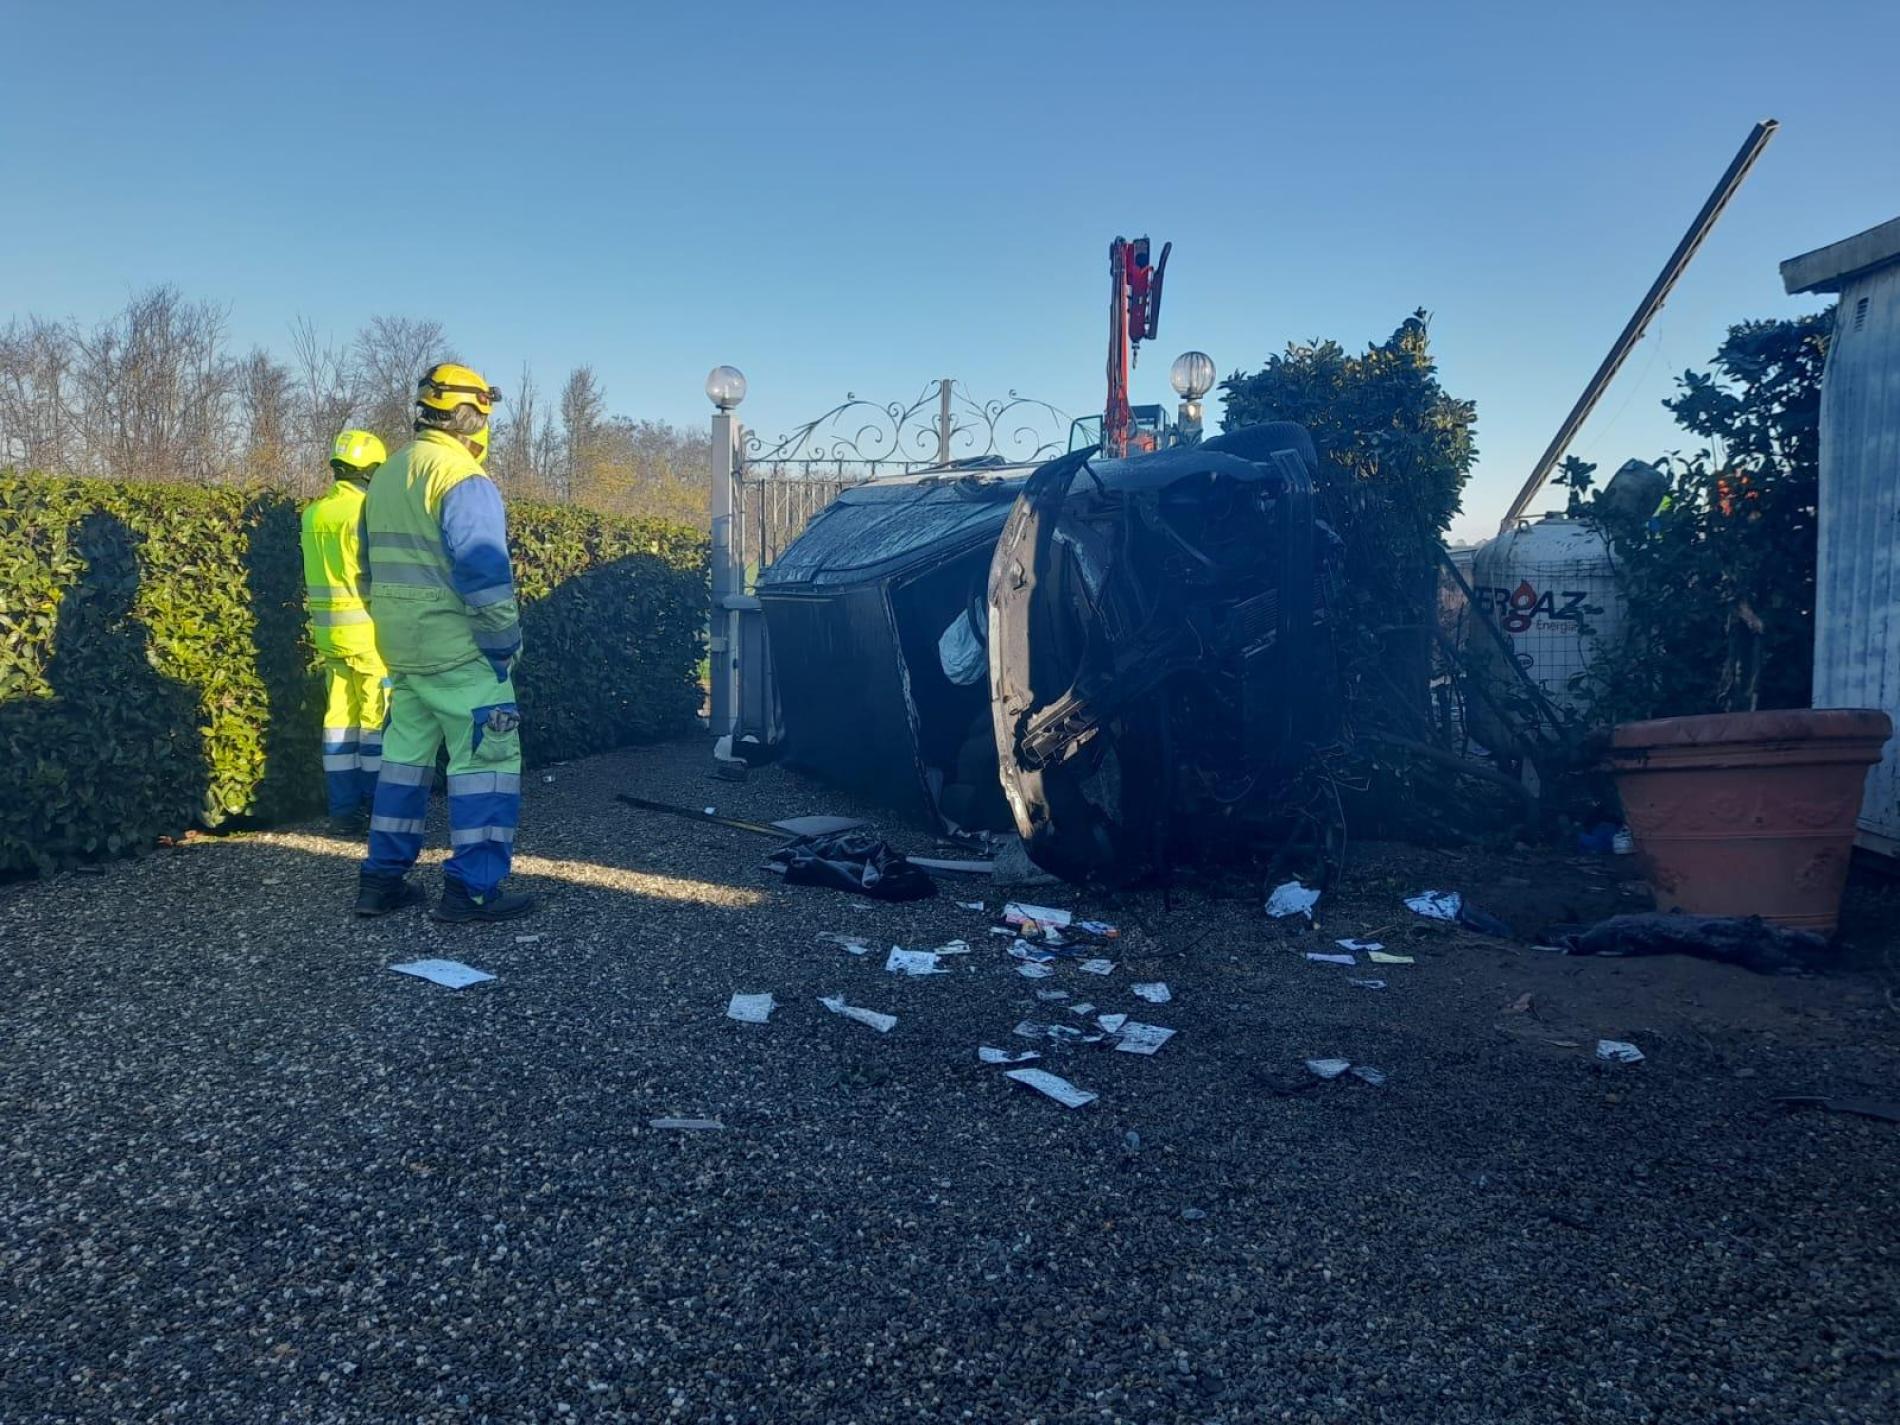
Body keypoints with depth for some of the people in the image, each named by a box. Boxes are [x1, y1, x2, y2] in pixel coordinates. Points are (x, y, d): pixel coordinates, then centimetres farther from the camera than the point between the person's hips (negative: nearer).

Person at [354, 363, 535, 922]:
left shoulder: (386, 476, 15)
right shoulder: (462, 478, -14)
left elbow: (375, 566, 19)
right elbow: (484, 572, -20)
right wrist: (504, 644, -12)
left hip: (401, 646, 9)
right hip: (459, 650, -9)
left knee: (406, 753, 16)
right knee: (485, 760, -3)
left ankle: (382, 879, 20)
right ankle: (473, 888, -3)